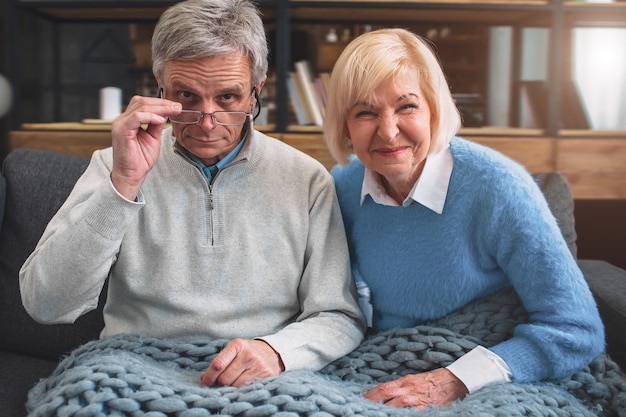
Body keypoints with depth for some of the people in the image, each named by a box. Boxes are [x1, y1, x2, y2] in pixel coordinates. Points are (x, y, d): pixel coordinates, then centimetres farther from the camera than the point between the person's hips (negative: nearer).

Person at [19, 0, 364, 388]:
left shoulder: (307, 180, 0)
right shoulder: (114, 168, 1)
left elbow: (340, 317, 1)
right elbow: (45, 305, -8)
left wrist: (276, 350, -19)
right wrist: (123, 183, -18)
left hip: (258, 386, 1)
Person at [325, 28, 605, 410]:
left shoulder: (496, 188, -19)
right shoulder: (344, 185, -4)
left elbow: (577, 329, -18)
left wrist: (455, 380, -24)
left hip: (480, 395, -2)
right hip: (380, 385, 3)